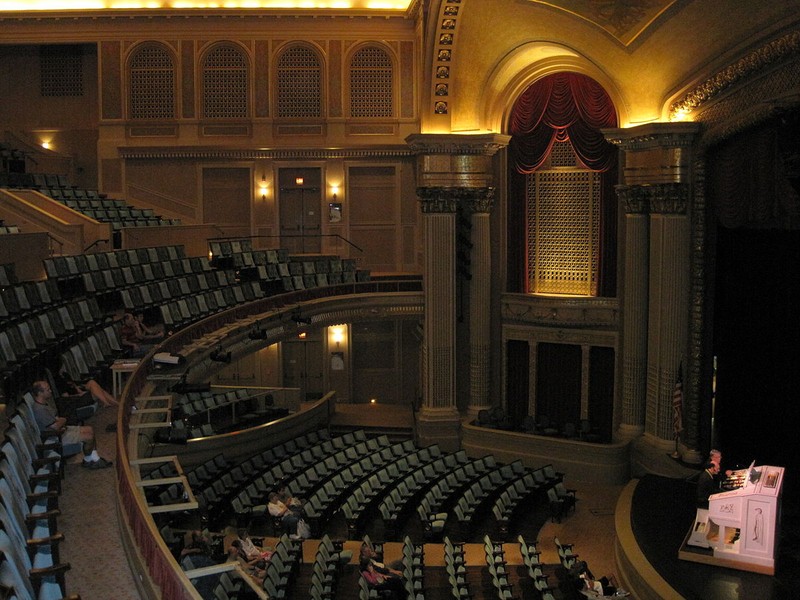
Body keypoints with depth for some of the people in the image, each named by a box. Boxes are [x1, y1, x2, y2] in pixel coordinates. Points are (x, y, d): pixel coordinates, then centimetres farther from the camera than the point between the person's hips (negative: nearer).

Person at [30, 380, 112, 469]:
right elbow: (55, 427, -27)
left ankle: (95, 459, 11)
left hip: (61, 429, 10)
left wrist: (60, 421, -9)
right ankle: (87, 461, 13)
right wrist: (63, 420, -6)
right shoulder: (40, 409, -28)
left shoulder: (45, 402, 4)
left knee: (89, 430, 5)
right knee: (89, 437, -12)